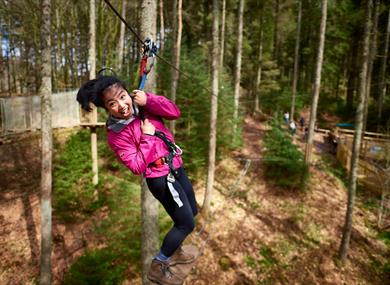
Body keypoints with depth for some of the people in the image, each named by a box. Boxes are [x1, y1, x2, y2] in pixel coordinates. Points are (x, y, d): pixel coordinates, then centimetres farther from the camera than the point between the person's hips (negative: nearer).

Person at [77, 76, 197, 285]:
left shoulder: (142, 106, -3)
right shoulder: (116, 135, -19)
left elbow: (175, 112, -8)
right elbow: (137, 167, -21)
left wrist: (148, 99, -18)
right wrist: (147, 137, -21)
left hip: (176, 167, 8)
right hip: (161, 178, -7)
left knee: (191, 211, 22)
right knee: (187, 224, 3)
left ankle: (173, 251, 44)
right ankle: (157, 267, 22)